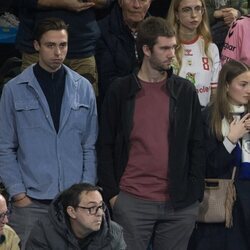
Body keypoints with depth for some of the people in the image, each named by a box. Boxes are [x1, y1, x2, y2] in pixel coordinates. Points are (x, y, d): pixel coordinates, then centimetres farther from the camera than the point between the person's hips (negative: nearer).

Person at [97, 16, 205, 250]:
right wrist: (112, 193, -3)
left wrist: (194, 193, 1)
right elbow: (106, 146, 4)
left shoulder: (185, 91, 7)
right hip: (132, 203, -2)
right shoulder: (120, 90, 3)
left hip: (179, 205, 2)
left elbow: (196, 146, 8)